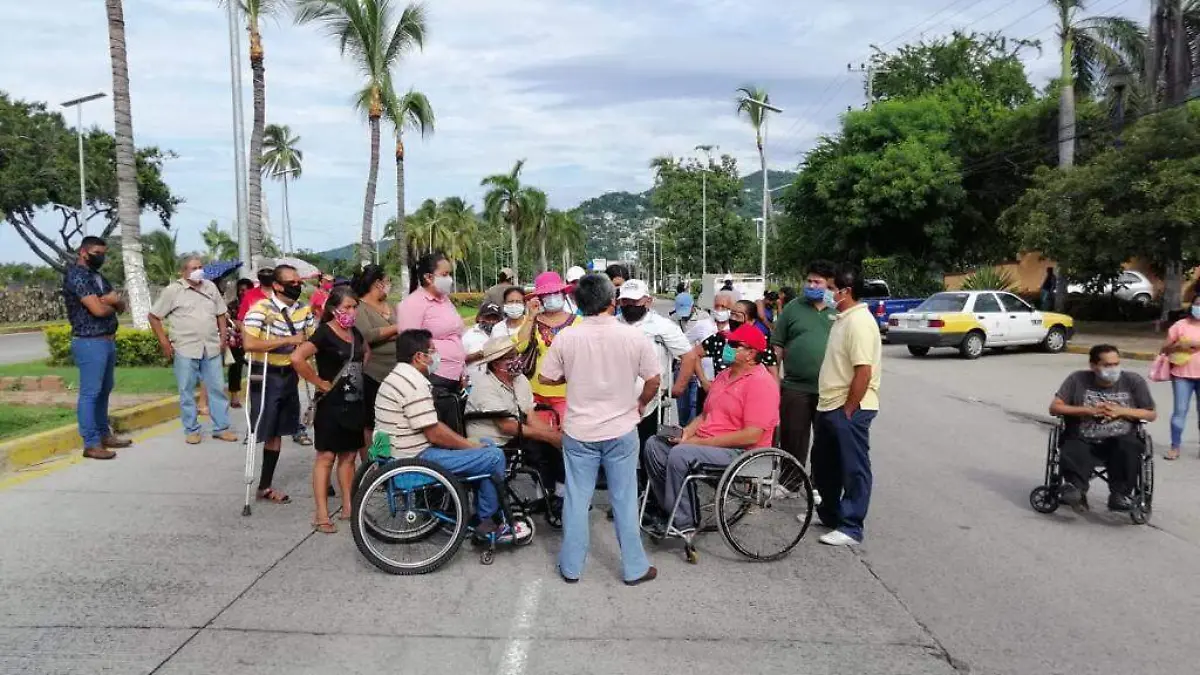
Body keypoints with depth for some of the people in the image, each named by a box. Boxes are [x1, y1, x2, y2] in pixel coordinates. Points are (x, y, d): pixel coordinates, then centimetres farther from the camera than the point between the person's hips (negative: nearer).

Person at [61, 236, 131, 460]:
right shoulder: (76, 275, -12)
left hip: (108, 341, 9)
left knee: (104, 391, 15)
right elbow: (98, 310, -21)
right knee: (90, 393, -5)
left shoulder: (99, 277, 16)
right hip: (90, 343, -9)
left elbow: (121, 306, 11)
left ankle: (104, 434, 24)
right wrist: (111, 304, 1)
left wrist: (113, 300, -12)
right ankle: (91, 444, -2)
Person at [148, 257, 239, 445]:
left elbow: (221, 314, 17)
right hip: (185, 350, -4)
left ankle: (221, 428, 14)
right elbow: (153, 317, 0)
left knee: (217, 388, 6)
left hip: (212, 348, 4)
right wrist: (164, 342, -5)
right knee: (187, 391, 4)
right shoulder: (173, 290, -4)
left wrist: (224, 337, 8)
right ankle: (191, 430, 14)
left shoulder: (210, 287, 9)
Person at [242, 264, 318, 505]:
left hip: (290, 375, 6)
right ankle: (264, 486, 9)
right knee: (266, 432, -1)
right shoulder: (261, 308, -17)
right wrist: (288, 340, -24)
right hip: (266, 377, -6)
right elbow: (249, 343, -27)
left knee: (278, 432, 13)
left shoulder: (304, 310, 3)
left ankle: (266, 485, 24)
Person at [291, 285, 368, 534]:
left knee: (349, 456, 12)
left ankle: (348, 507, 22)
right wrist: (319, 382, -18)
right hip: (331, 404, -7)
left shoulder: (355, 333, 8)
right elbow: (297, 358, -27)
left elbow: (366, 352, 29)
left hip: (355, 403, 7)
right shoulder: (324, 333, -13)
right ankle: (322, 515, 3)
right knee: (326, 456, -2)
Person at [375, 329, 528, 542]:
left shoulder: (398, 377, 14)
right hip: (418, 458, -11)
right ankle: (488, 523, 4)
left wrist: (470, 443, 7)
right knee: (494, 457, -11)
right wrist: (473, 445, -7)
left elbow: (433, 426, 14)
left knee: (486, 447, 15)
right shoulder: (414, 383, -21)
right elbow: (435, 434, -22)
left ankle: (486, 518, 15)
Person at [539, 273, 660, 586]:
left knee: (577, 499, 12)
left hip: (579, 432, 1)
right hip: (622, 430, 0)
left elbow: (546, 377, -2)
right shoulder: (633, 336, -11)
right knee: (624, 500, 10)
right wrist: (641, 403, 14)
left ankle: (571, 567, 22)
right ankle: (634, 568, 21)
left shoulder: (566, 338, -11)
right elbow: (653, 379, -4)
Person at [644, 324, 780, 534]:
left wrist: (701, 441, -19)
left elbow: (751, 436, -22)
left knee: (679, 454, -29)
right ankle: (669, 508, -1)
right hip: (704, 442, 9)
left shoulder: (761, 382, -14)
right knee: (654, 444, -3)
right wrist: (689, 431, -1)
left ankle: (682, 522, -15)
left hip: (740, 452, -9)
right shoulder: (724, 376, 15)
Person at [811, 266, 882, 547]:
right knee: (824, 463, 21)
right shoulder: (844, 318, 13)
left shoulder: (859, 322, -19)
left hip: (849, 409, -11)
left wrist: (848, 410, -20)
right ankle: (828, 513, 36)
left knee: (854, 468, 1)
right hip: (830, 405, 11)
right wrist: (833, 407, 18)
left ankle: (851, 528, 10)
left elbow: (864, 372, -25)